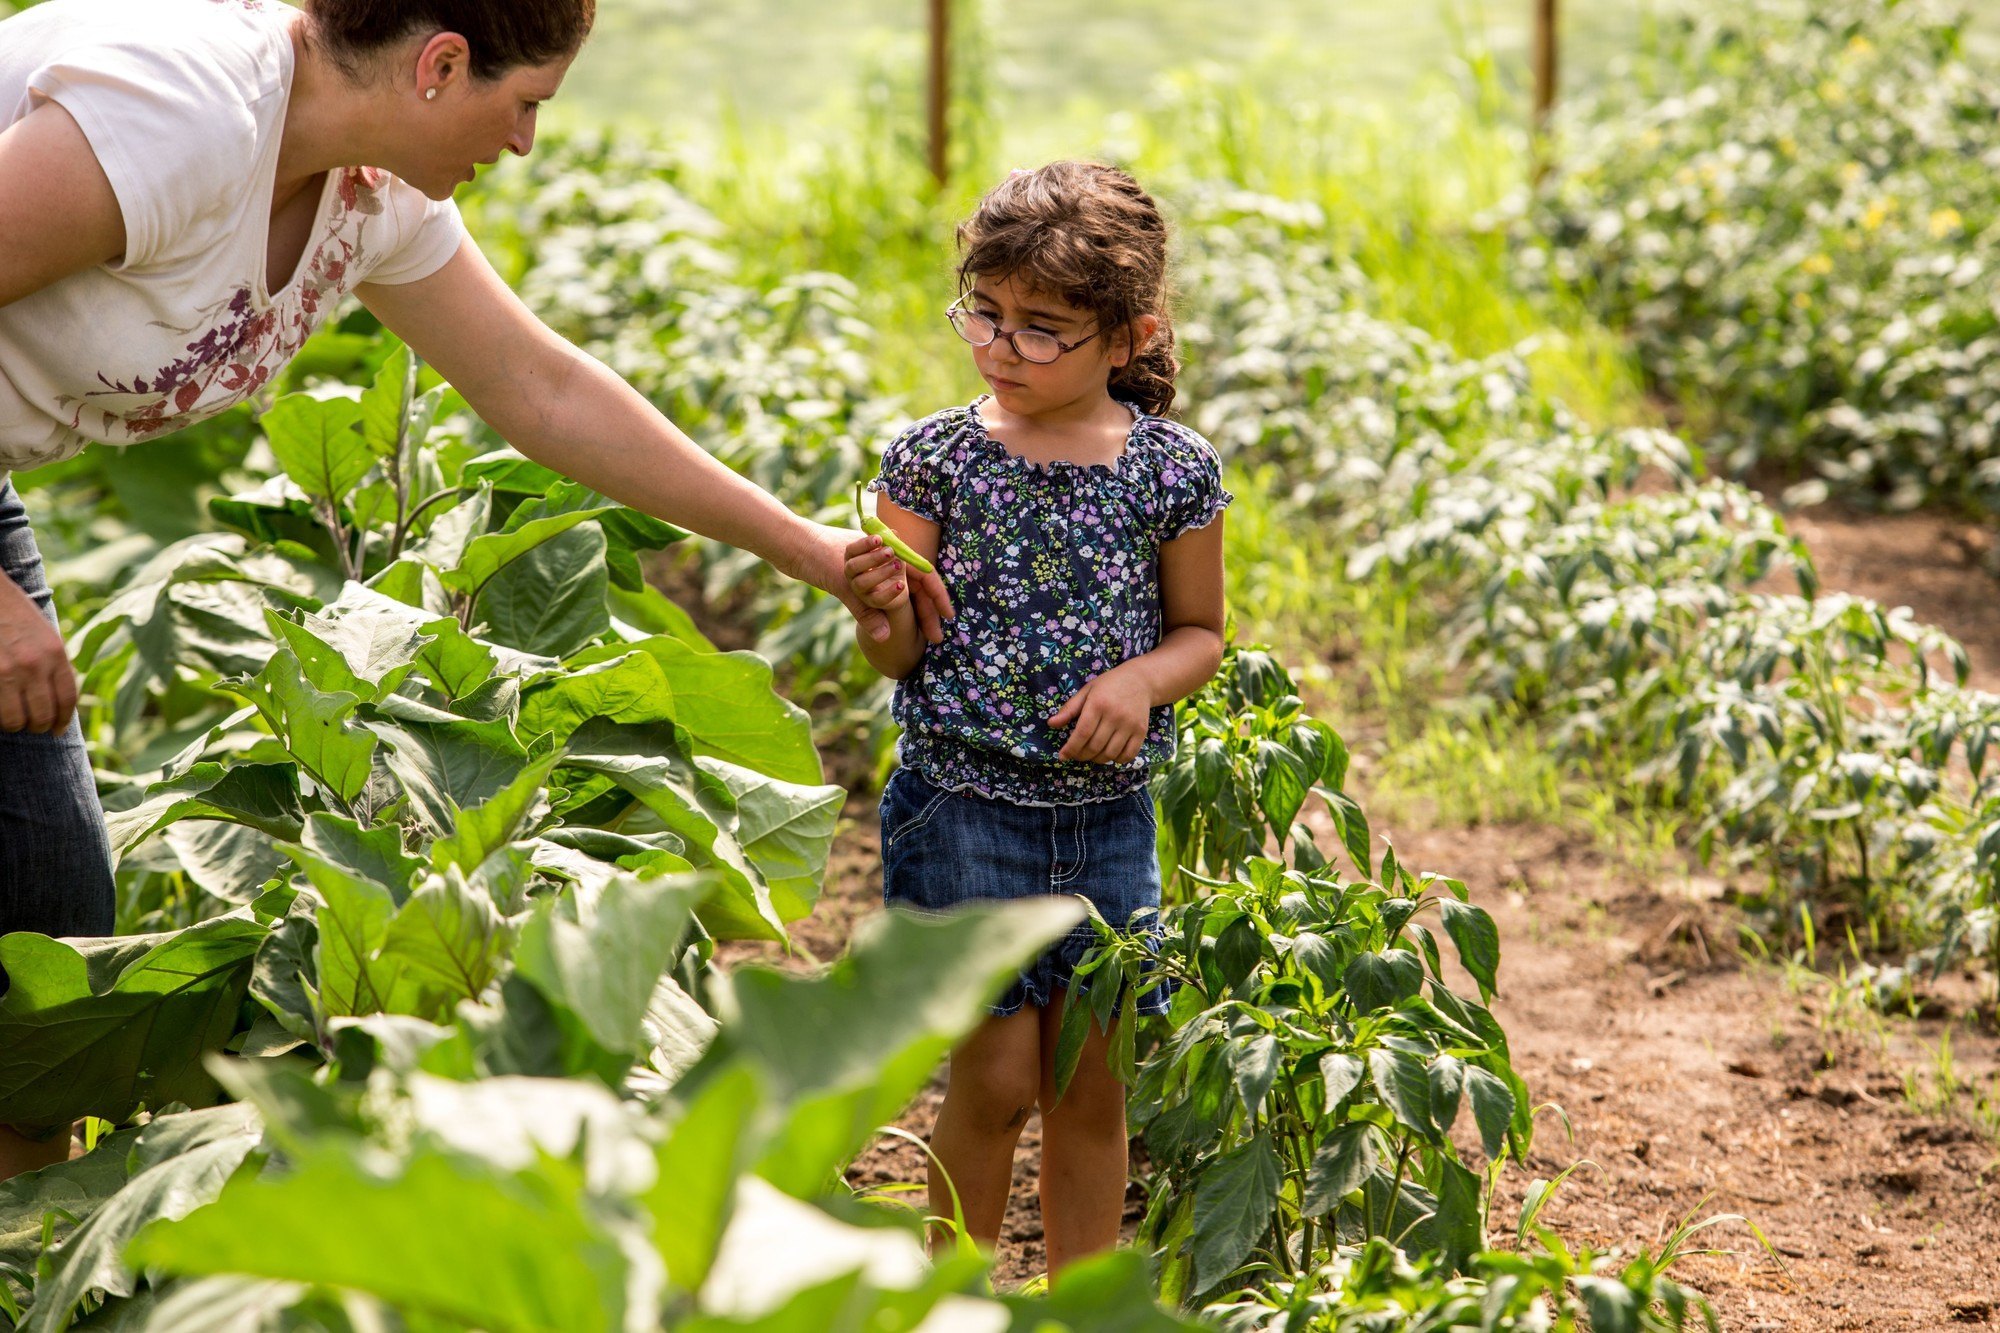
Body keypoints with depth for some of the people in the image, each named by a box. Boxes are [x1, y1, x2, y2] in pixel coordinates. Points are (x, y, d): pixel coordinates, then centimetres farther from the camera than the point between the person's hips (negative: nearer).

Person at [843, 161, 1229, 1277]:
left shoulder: (1172, 470, -2)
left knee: (1091, 1089, 10)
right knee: (996, 1080, -2)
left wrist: (1143, 680, -12)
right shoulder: (935, 458, -5)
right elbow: (903, 657, -2)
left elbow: (1200, 632, 9)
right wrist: (883, 607, -24)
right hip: (965, 802, -2)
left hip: (1110, 815, 2)